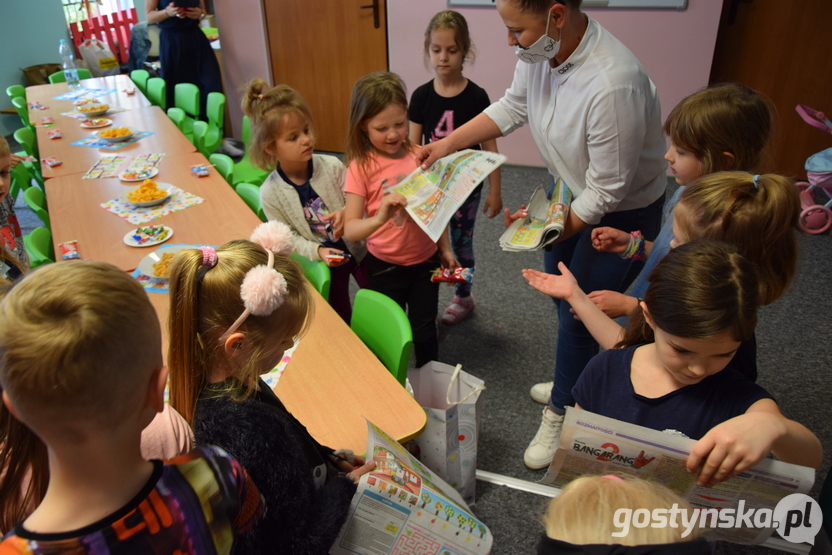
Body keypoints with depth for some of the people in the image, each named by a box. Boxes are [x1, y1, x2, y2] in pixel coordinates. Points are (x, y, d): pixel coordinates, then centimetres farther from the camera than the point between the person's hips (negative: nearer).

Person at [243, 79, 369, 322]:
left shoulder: (331, 166, -19)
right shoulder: (271, 193, -19)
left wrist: (347, 213, -31)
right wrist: (317, 251, -28)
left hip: (358, 249, 1)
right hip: (324, 263, -1)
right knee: (340, 318, 19)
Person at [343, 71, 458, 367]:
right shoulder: (360, 167, -14)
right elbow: (350, 230, -21)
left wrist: (445, 249, 12)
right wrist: (379, 218, -40)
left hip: (425, 260, 2)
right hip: (385, 267, -2)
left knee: (424, 333, 15)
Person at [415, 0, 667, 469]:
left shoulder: (614, 86, -39)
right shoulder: (542, 50, -15)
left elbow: (606, 191, -29)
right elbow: (512, 107, 5)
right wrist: (449, 143, 0)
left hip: (622, 210, -8)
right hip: (568, 188, 8)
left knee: (579, 315, 2)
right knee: (560, 292, 22)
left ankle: (561, 414, 27)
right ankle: (574, 383, 48)